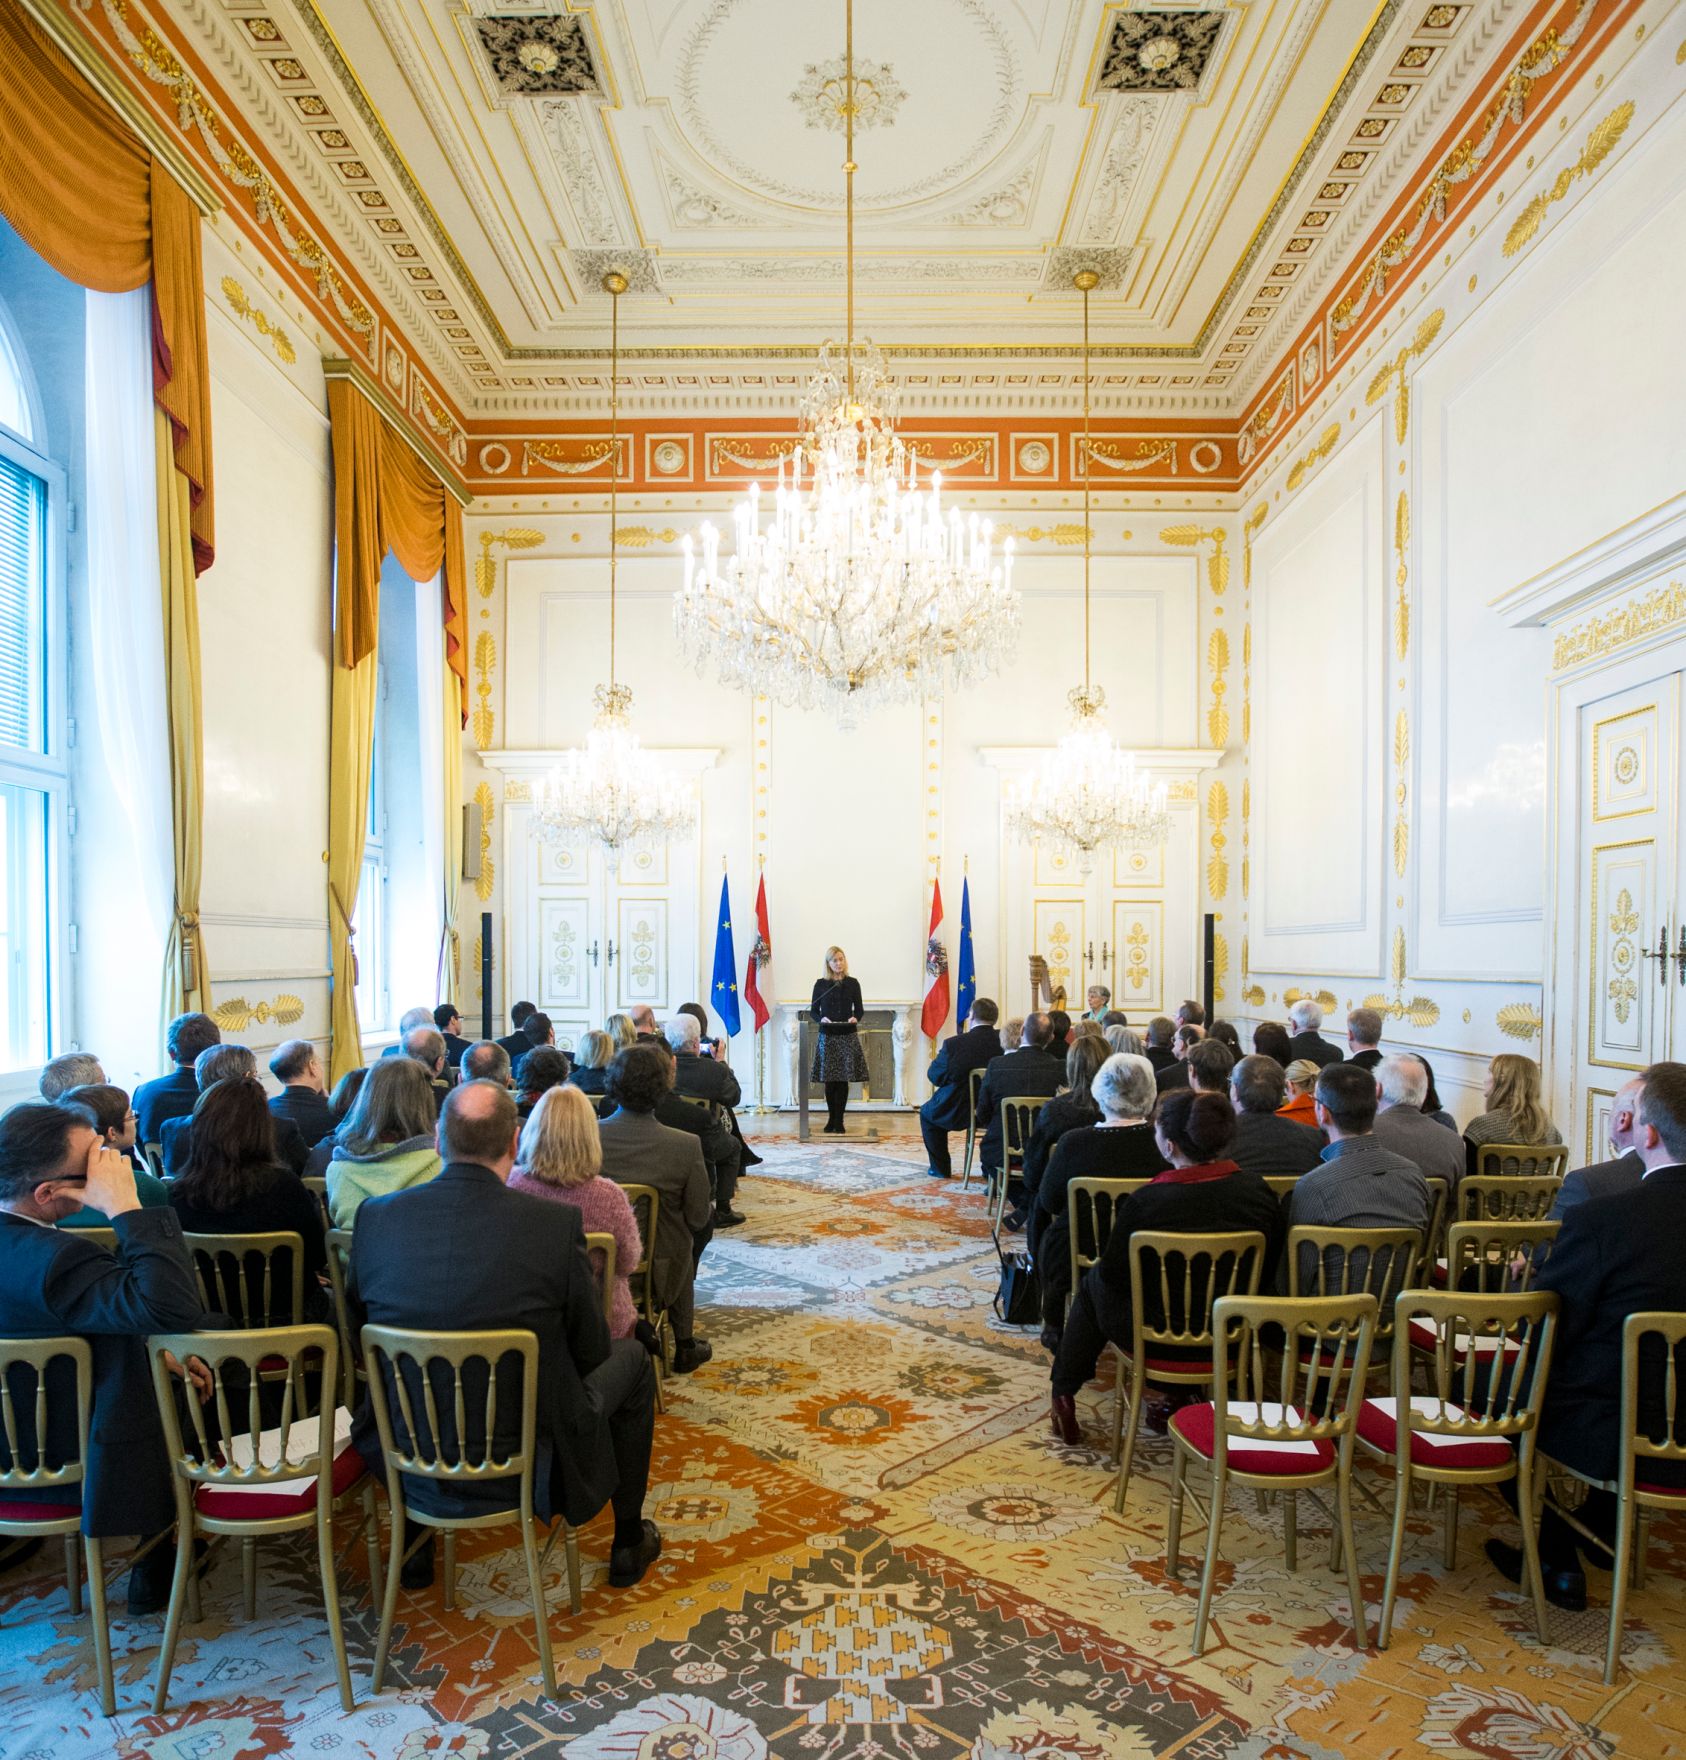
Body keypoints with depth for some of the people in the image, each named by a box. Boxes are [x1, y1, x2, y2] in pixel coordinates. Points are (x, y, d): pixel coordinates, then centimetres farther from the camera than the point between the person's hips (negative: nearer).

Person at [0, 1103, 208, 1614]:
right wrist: (126, 1206, -40)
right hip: (73, 1469, -7)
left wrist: (152, 1352, -1)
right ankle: (156, 1579, 34)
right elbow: (179, 1308, -46)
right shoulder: (54, 1259, -37)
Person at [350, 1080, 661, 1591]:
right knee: (631, 1358, 22)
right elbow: (591, 1352, -9)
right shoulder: (556, 1223, -21)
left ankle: (415, 1548, 43)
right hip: (526, 1462, -3)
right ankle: (628, 1544, 35)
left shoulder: (376, 1216, -12)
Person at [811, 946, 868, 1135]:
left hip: (848, 1036, 0)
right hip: (827, 1036, 0)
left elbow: (859, 1009, 7)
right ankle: (832, 1119, 20)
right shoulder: (820, 984, 2)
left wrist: (855, 1018, -14)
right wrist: (821, 1019, -15)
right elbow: (813, 1011, 5)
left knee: (843, 1080, 0)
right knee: (830, 1080, 3)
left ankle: (838, 1121, 7)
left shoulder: (852, 983, 4)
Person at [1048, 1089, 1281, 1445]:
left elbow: (1112, 1273, -13)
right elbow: (1268, 1269, 1)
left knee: (1093, 1281, 24)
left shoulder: (1146, 1201, -27)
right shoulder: (1258, 1191, -14)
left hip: (1155, 1337, -4)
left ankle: (1063, 1396, 34)